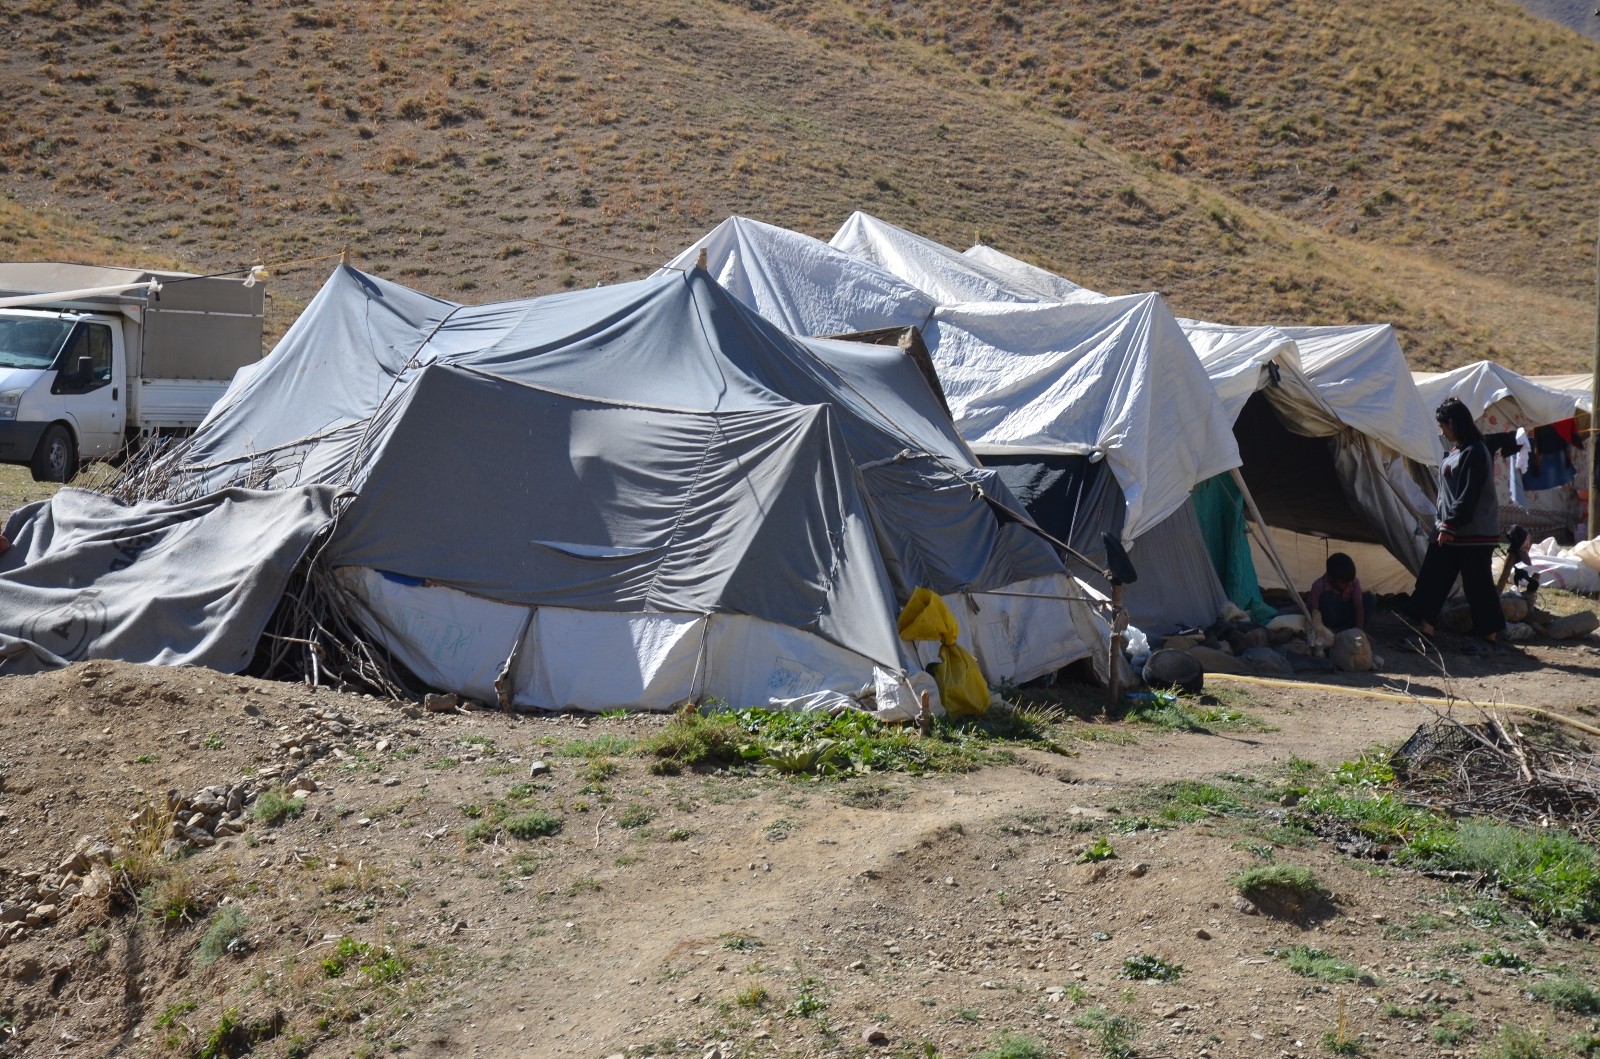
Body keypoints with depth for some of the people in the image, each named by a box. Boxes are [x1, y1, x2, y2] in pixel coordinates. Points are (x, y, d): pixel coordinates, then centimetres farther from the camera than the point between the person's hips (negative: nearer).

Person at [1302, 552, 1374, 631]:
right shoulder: (1319, 586, -27)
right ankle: (1331, 628, -18)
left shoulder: (1354, 582, -18)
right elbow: (1314, 610, -30)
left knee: (1371, 599, -15)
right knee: (1327, 597, -35)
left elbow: (1358, 606, -22)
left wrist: (1359, 629, -33)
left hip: (1345, 613, 4)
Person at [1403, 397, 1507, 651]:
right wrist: (1444, 524, 15)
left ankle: (1489, 635, 10)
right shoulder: (1457, 451, 13)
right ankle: (1425, 629, 8)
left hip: (1474, 533, -9)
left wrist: (1450, 525, -20)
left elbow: (1468, 496, -20)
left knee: (1477, 584, 0)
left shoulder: (1474, 452, -15)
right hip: (1451, 530, 10)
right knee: (1432, 578, 6)